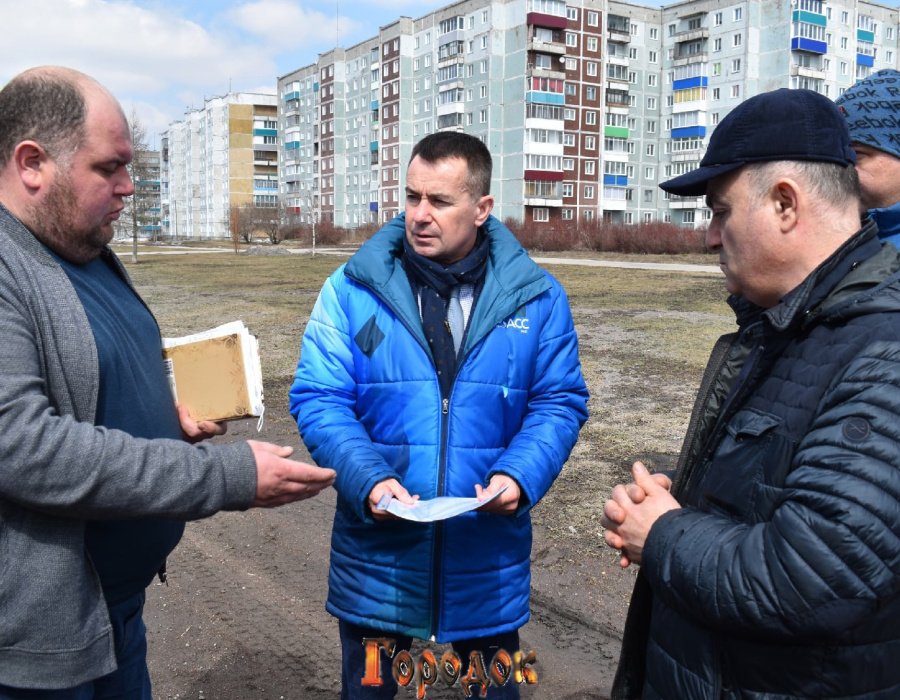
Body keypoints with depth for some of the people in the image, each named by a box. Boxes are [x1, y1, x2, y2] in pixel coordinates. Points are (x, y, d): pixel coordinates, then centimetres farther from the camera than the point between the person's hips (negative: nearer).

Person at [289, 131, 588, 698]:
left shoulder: (537, 298, -3)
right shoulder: (352, 290, -6)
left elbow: (560, 401, 0)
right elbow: (318, 398, -7)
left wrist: (520, 477, -17)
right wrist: (368, 480, -22)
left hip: (488, 561, 1)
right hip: (377, 555, 0)